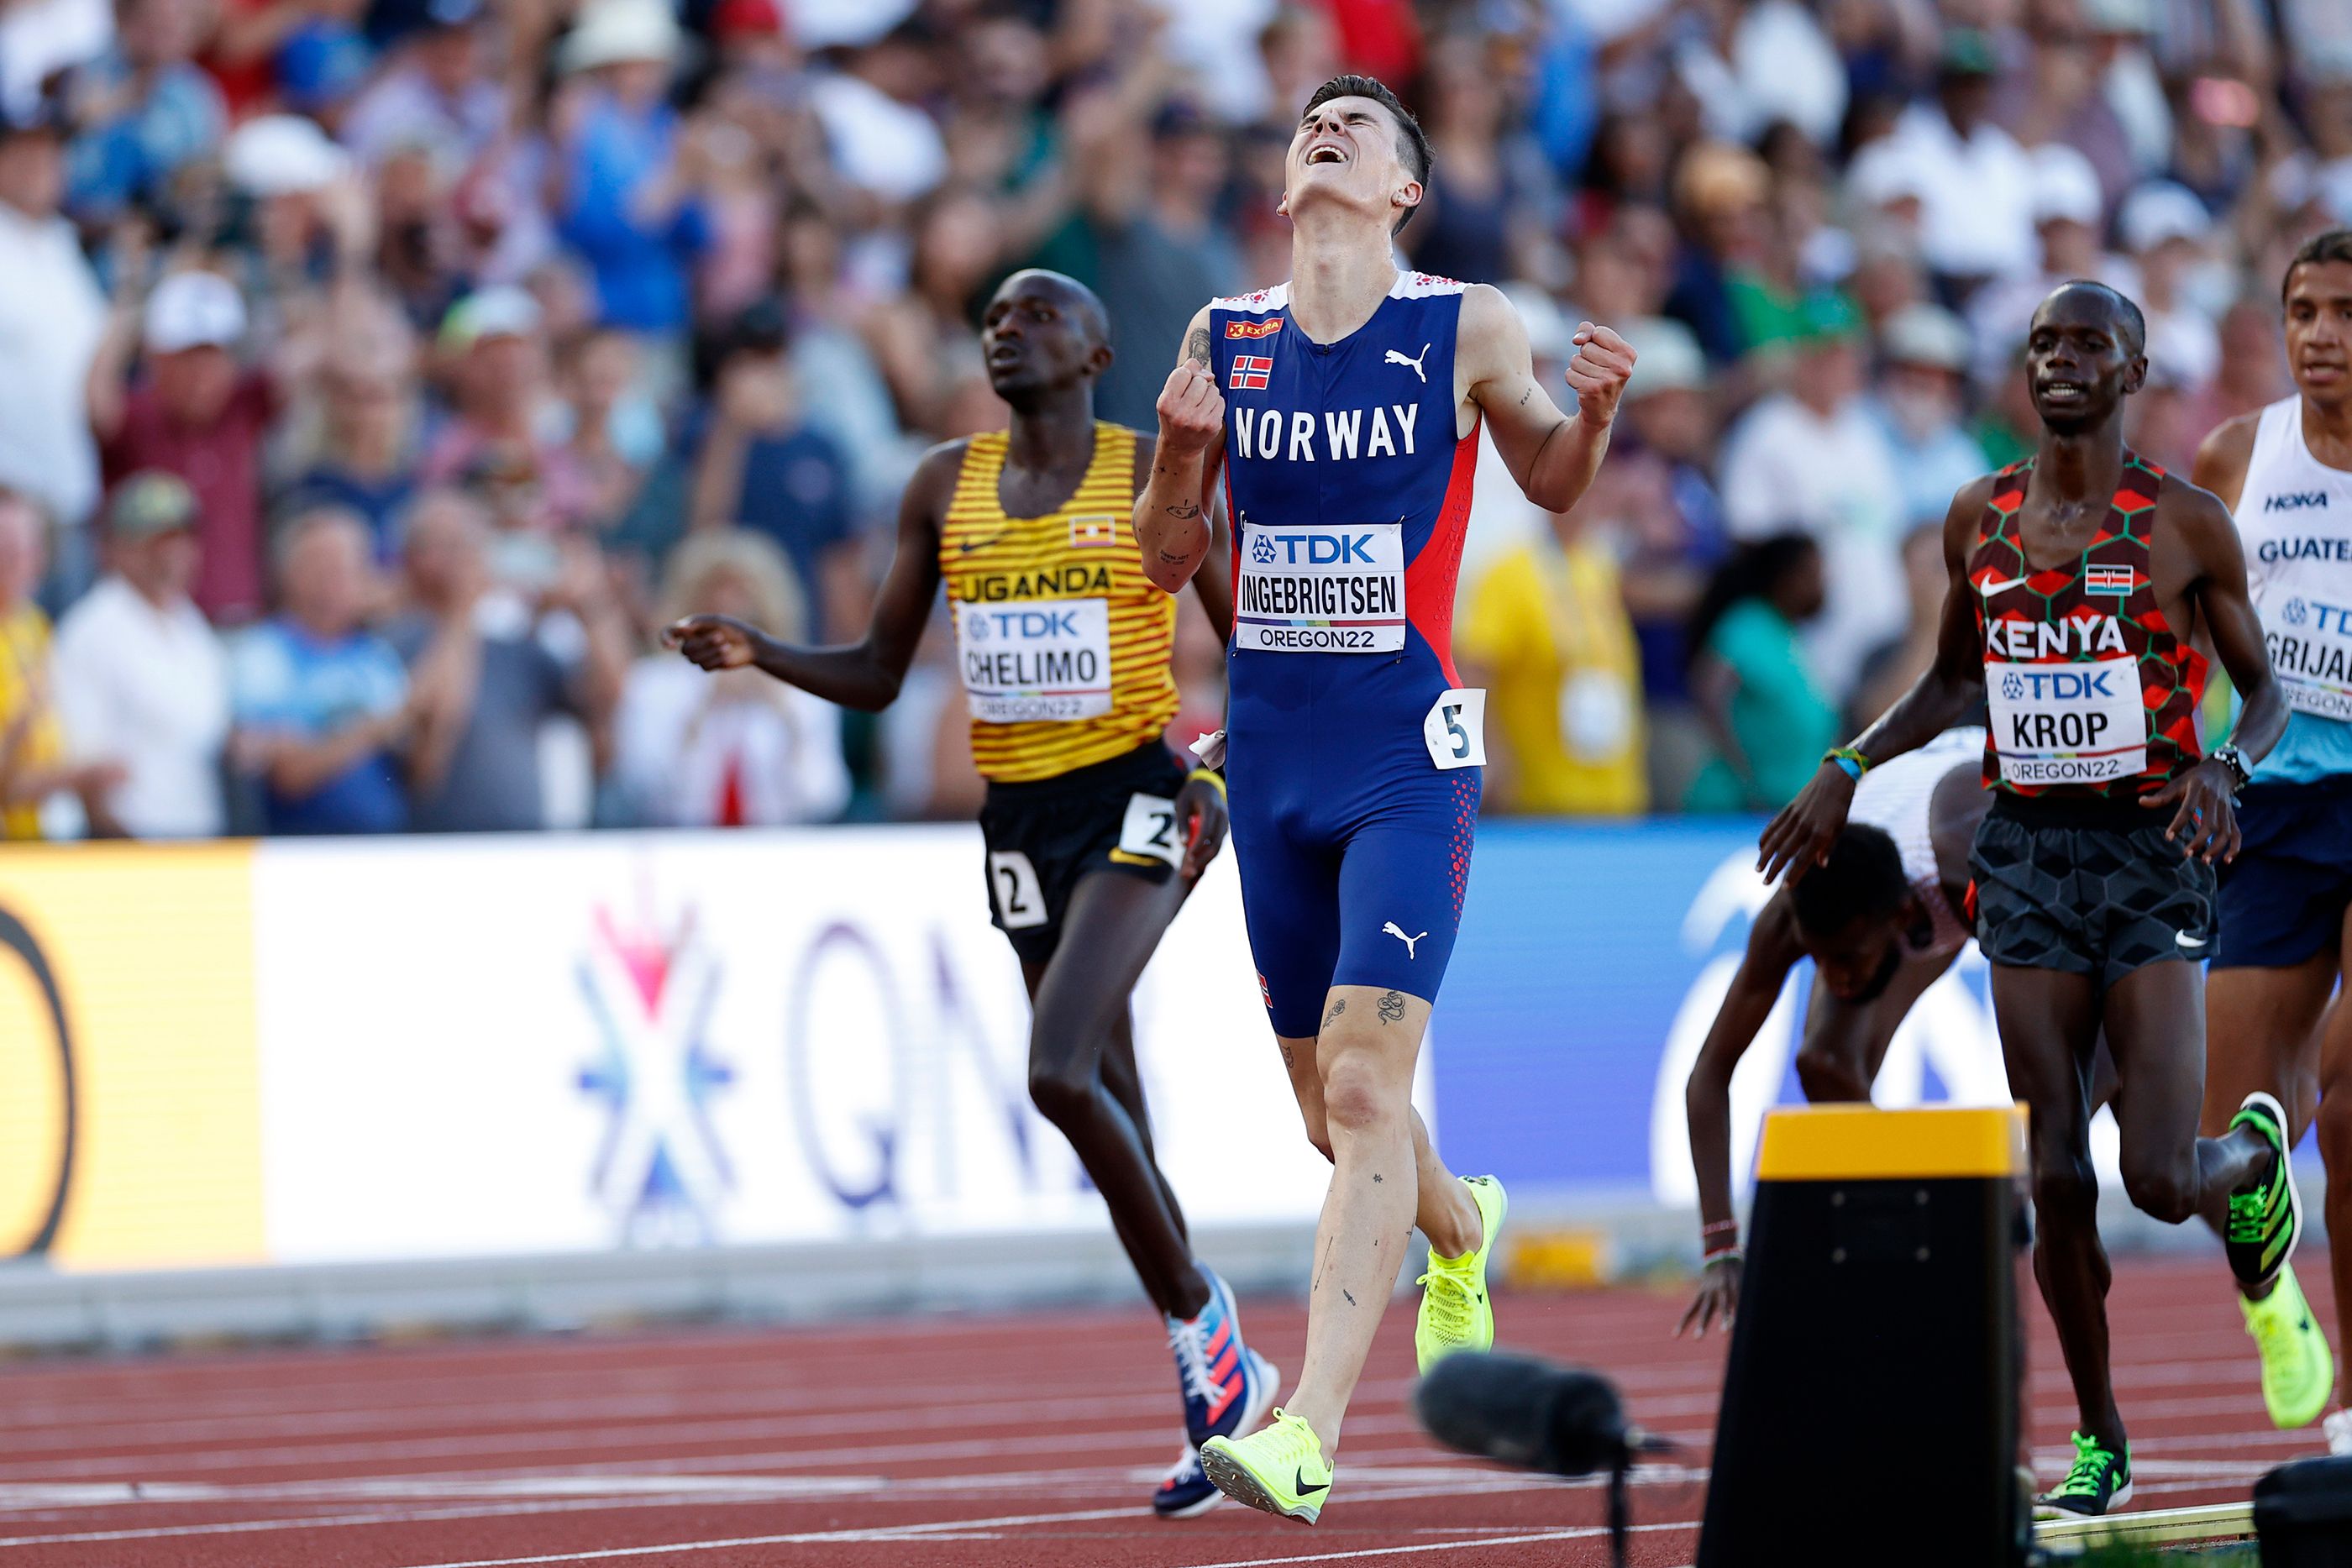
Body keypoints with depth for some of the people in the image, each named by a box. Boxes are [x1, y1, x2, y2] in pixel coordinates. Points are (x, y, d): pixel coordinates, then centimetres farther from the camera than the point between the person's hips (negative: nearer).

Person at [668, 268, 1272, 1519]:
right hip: (1020, 814, 5)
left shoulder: (1157, 474, -4)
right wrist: (758, 655, -7)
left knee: (1059, 1073, -23)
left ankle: (1203, 1313, -4)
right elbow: (877, 674, 11)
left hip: (1134, 798, -5)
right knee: (1110, 1118, 8)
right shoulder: (945, 487, 8)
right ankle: (1215, 1383, 19)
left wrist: (1230, 778, -14)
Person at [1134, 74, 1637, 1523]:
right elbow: (1169, 561, 10)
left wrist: (1597, 413, -8)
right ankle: (1460, 1231, 49)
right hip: (1273, 754, 5)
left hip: (1410, 760, -4)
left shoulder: (1469, 330, -3)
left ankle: (1308, 1433, -24)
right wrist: (1179, 453, -10)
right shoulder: (1225, 340, 6)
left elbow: (1552, 483, 13)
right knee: (1332, 1105, 15)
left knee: (1364, 1086, -18)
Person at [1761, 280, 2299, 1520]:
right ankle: (2098, 1439, 12)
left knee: (2160, 1177, -11)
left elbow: (2265, 687, 3)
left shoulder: (2186, 523, -4)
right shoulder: (1979, 519, 8)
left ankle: (2254, 1153, 27)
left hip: (2151, 854, -3)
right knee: (2058, 1180, -2)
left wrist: (2224, 769, -17)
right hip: (2026, 856, 3)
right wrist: (1846, 771, 12)